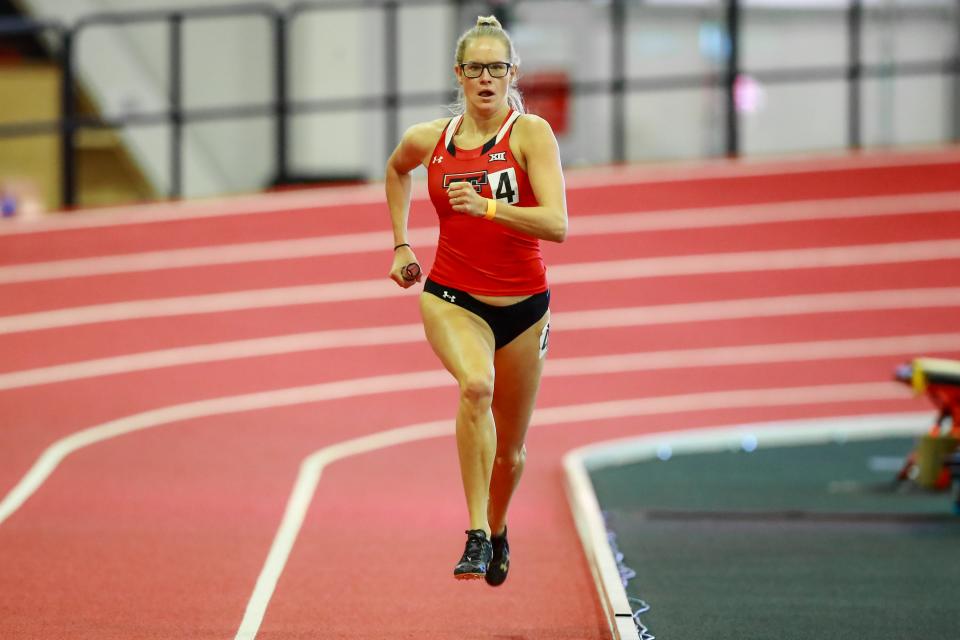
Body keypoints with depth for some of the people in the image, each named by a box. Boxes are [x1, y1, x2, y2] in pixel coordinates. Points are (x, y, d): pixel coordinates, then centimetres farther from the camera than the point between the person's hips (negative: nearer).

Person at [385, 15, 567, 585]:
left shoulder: (531, 133, -11)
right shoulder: (429, 140, -1)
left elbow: (557, 223, -22)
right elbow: (397, 171, 25)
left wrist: (485, 207, -33)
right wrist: (401, 244, 18)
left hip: (523, 306, 0)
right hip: (451, 298, 0)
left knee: (510, 450, 12)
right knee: (476, 384, -33)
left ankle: (498, 531, 45)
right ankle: (475, 536, -32)